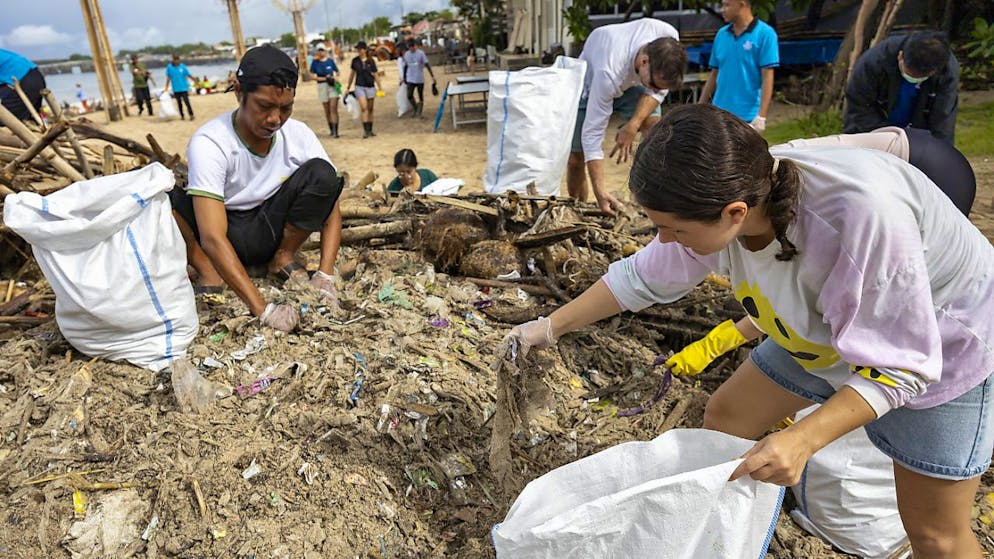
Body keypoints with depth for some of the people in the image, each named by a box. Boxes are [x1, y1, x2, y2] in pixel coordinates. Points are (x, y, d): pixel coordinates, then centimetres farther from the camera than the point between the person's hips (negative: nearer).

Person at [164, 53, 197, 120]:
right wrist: (166, 88, 8)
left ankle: (191, 115, -5)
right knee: (179, 103, 8)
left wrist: (195, 81, -6)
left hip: (184, 88, -2)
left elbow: (189, 75, 1)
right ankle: (182, 116, 17)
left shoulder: (183, 66, -3)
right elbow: (168, 78, 8)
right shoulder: (169, 67, 2)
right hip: (176, 89, 2)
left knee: (186, 101, -12)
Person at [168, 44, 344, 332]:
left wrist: (325, 276, -26)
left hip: (270, 229, 3)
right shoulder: (209, 143, -26)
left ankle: (282, 258, -4)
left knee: (321, 174, -22)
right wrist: (263, 309, -42)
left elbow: (330, 208, -10)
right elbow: (213, 238, -34)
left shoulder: (299, 135, -14)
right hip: (227, 239, -2)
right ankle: (208, 273, -10)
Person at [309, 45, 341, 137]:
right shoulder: (315, 62, 4)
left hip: (333, 85, -1)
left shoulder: (330, 60, 5)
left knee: (333, 108, -12)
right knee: (327, 110, 7)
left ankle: (335, 131, -16)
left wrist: (333, 77, -7)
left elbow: (337, 72, 14)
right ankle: (331, 130, 18)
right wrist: (324, 78, -9)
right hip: (322, 86, 1)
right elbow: (312, 76, 0)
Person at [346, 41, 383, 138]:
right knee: (364, 108, -14)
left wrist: (380, 88, 4)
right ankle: (365, 130, -16)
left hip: (370, 86, 0)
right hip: (359, 87, 0)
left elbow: (376, 75, 4)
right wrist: (348, 87, 17)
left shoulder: (371, 61, -2)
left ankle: (370, 130, 19)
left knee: (370, 109, 8)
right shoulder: (355, 61, 2)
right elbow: (352, 74, 13)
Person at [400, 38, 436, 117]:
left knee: (421, 97, 4)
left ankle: (419, 112, 15)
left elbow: (427, 65, -8)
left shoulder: (421, 53, -7)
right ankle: (416, 110, 14)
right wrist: (403, 77, 20)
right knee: (409, 96, -7)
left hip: (420, 79, -2)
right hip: (410, 79, 2)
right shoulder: (406, 55, 3)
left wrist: (432, 76, -13)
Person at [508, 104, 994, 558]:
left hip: (937, 348, -5)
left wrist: (803, 439, -42)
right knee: (725, 417, 10)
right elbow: (643, 277, -7)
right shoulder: (724, 194, -22)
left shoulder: (863, 215, -42)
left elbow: (899, 366, -30)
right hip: (822, 332, 6)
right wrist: (552, 327, -4)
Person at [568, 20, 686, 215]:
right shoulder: (609, 73, -45)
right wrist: (600, 192, -46)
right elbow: (592, 134, -41)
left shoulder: (669, 38, -32)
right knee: (576, 158, -6)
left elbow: (659, 89, -15)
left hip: (632, 83, 4)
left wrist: (633, 125, -31)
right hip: (589, 84, -3)